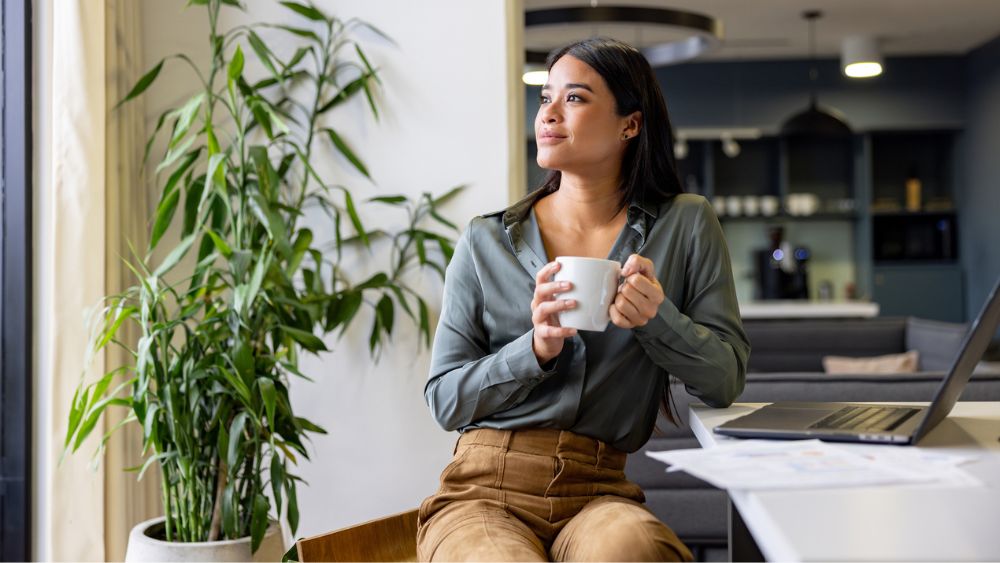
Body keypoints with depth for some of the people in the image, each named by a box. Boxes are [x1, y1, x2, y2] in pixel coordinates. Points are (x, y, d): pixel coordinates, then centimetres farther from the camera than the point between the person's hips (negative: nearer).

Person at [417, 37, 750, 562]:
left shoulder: (685, 226, 7)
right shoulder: (485, 241, 7)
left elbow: (725, 380, 3)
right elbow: (444, 399, 5)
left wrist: (659, 318, -16)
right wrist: (536, 349, -12)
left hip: (600, 493, 1)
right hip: (484, 488, 0)